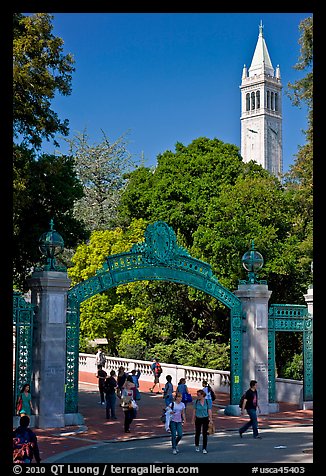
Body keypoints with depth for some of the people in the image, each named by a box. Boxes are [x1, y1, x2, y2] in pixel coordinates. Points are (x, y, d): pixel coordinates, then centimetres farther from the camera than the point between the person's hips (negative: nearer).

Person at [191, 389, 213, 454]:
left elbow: (209, 411, 1)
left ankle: (204, 448, 7)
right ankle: (197, 446, 31)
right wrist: (193, 420, 2)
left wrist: (211, 419, -2)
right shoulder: (196, 401, -2)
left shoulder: (207, 401, -2)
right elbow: (194, 411, 2)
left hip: (205, 419, 0)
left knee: (205, 434, -1)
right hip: (198, 419, 0)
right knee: (197, 433, 8)